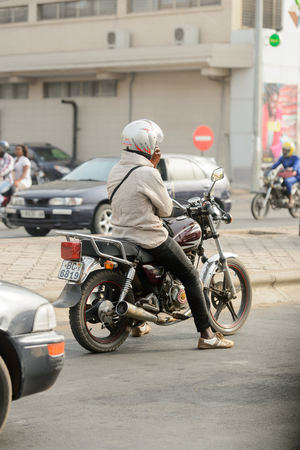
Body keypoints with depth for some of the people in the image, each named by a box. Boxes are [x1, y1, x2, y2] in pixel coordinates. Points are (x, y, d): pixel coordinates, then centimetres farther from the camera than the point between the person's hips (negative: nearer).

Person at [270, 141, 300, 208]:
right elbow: (276, 164, -5)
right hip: (286, 176, 6)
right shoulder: (282, 158, 9)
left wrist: (291, 169, -51)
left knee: (287, 181, -40)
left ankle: (291, 199, -31)